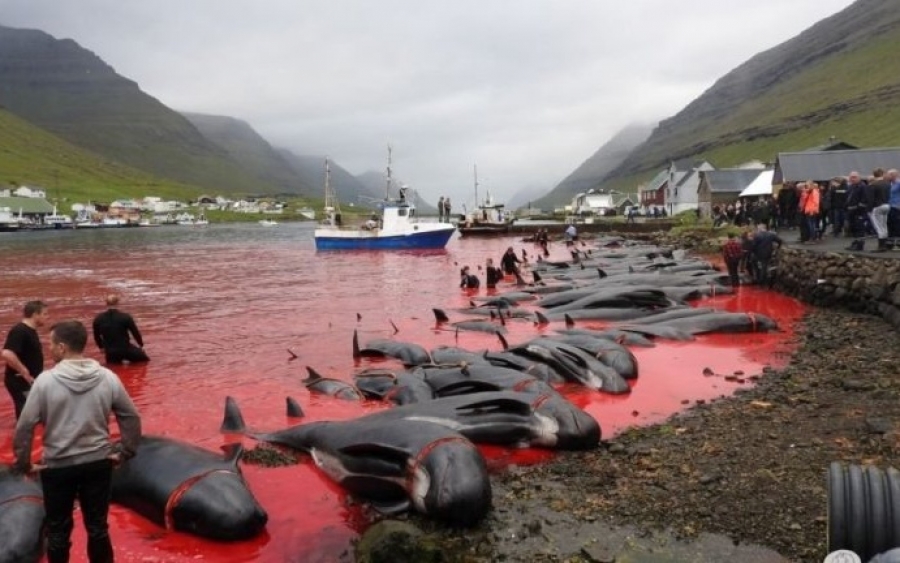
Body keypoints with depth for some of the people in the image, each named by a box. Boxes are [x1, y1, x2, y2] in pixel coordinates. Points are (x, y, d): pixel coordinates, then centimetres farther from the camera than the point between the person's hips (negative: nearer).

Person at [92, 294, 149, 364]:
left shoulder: (98, 319, -6)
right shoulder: (125, 317, -15)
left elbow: (96, 336, 8)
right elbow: (135, 332, -4)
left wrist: (101, 347, 27)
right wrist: (141, 345, 13)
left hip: (110, 351, 3)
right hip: (125, 349, -3)